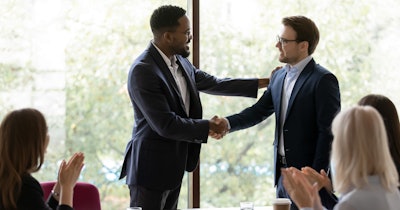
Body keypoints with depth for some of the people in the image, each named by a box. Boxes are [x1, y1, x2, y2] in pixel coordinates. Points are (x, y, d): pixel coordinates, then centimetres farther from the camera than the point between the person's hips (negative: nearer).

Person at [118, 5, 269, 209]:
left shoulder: (180, 61, 6)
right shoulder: (143, 71, -21)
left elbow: (212, 83, 20)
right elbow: (166, 125, -24)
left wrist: (262, 83, 20)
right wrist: (208, 127, -13)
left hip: (175, 165, 8)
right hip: (152, 167, -8)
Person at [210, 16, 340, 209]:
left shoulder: (323, 80, -12)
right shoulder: (279, 77, 11)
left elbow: (328, 133, -15)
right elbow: (259, 111, 9)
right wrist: (228, 123, -9)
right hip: (283, 172, 7)